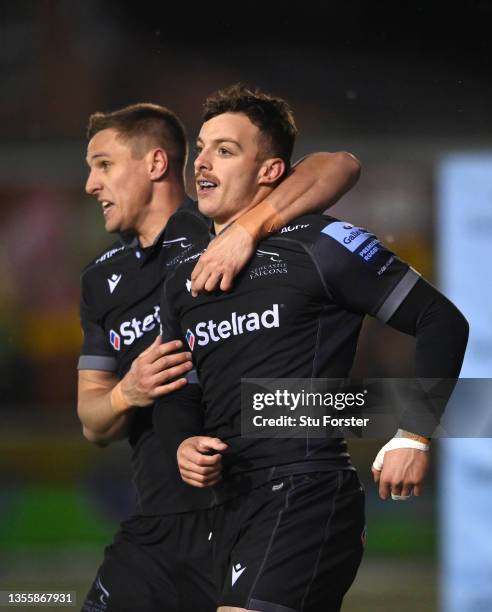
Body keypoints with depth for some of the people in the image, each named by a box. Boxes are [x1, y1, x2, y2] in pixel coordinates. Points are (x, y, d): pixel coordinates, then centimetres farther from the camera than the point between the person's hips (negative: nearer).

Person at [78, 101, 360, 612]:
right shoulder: (102, 278, 17)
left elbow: (339, 166, -17)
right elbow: (93, 424, 13)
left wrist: (248, 229, -28)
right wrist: (128, 393, -10)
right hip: (155, 528, 6)